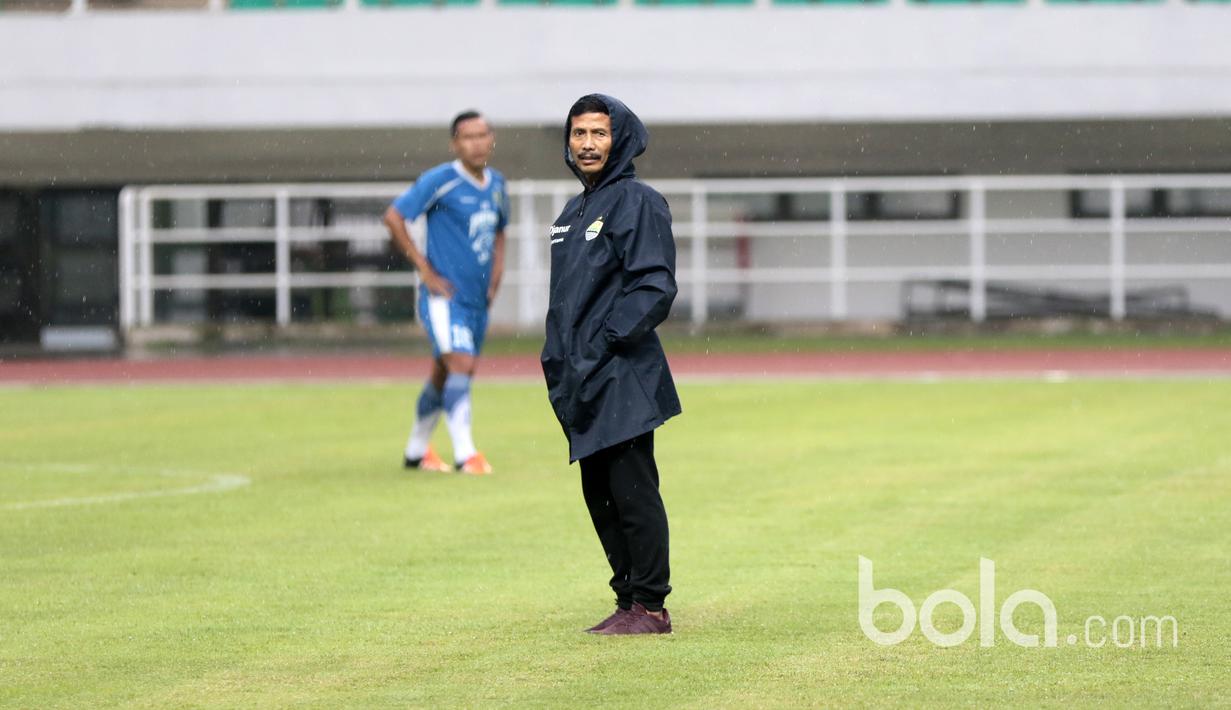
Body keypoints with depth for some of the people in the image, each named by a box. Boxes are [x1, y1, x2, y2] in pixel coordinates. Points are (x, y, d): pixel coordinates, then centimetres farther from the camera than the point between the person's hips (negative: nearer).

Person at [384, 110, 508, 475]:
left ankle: (417, 451, 29)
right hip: (444, 295, -7)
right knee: (461, 365, -21)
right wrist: (425, 269, -14)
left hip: (477, 298, 7)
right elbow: (393, 217, -13)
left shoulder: (496, 185, 10)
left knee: (445, 376, 15)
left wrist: (497, 267, 10)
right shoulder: (439, 181, -12)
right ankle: (465, 453, -23)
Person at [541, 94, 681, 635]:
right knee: (599, 494, 10)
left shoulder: (636, 201, -6)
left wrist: (603, 345, -18)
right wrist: (556, 359, 13)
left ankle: (650, 605, -5)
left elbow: (654, 288, -15)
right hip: (579, 383, 9)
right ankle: (630, 600, 16)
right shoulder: (573, 214, 20)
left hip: (623, 380, -9)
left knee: (632, 490, -9)